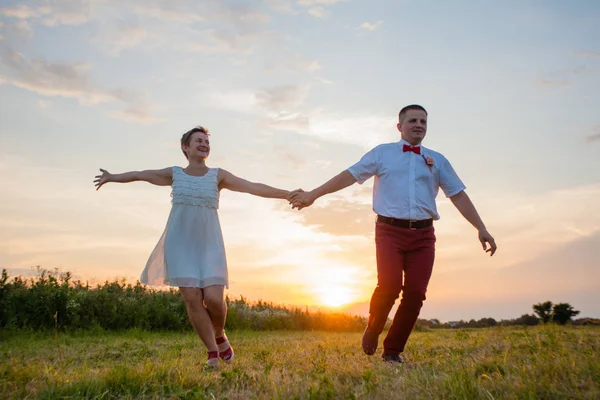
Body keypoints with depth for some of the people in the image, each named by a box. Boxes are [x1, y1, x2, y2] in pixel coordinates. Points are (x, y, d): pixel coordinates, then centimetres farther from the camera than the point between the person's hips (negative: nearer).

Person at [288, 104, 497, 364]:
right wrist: (312, 195, 0)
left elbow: (459, 196, 15)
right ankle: (372, 330, 12)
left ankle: (393, 350, 11)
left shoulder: (437, 160, 16)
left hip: (423, 234, 3)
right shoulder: (382, 153, 10)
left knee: (415, 293, -6)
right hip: (390, 230, -3)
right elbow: (349, 175, 5)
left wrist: (481, 229, 9)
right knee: (389, 286, -19)